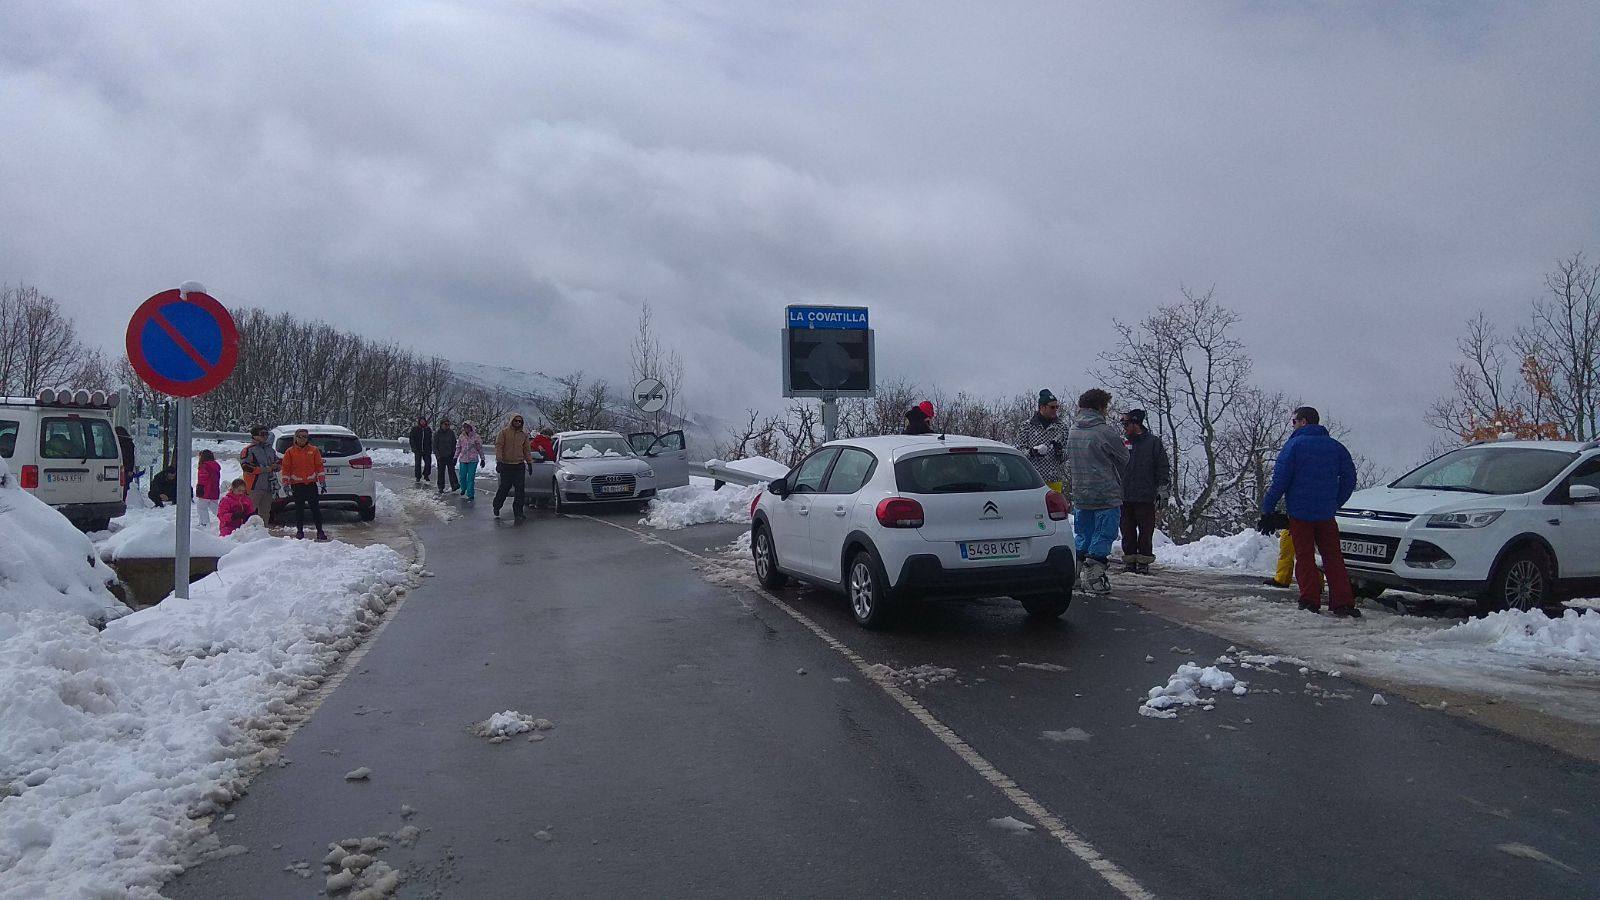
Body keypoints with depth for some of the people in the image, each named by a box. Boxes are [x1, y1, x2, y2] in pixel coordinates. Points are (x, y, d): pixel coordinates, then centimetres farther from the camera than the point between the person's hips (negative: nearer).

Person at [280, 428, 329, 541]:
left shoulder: (314, 450, 6)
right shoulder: (290, 452, 4)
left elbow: (319, 466, 7)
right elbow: (286, 468, 4)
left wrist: (322, 481, 3)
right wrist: (286, 483, -2)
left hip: (312, 483, 0)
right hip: (297, 485, 0)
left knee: (315, 507, -2)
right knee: (299, 508, 6)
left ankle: (320, 531, 1)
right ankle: (299, 530, 15)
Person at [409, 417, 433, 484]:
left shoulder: (428, 430, 9)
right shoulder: (414, 429, 2)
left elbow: (430, 440, 14)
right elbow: (412, 439, 2)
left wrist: (430, 450, 8)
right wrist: (414, 448, -9)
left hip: (427, 450, 2)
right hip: (418, 450, -1)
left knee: (428, 463, -4)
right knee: (417, 464, 3)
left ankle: (426, 475, 17)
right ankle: (418, 478, 14)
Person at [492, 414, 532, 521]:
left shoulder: (524, 434, 11)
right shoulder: (504, 432, -2)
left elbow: (526, 450, 18)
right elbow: (498, 446, -8)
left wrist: (529, 462, 13)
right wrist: (499, 460, -16)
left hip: (520, 465, 4)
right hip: (506, 465, -3)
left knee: (520, 489, -1)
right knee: (504, 488, 4)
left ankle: (518, 512, 3)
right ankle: (497, 506, 29)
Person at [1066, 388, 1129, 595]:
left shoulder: (1073, 431, 6)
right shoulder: (1106, 431, -13)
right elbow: (1124, 458, 0)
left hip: (1080, 496, 6)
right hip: (1107, 496, -6)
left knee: (1081, 538, 16)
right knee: (1102, 538, 0)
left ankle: (1075, 577, 20)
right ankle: (1095, 579, -1)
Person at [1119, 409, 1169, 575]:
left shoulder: (1154, 442, 2)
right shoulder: (1124, 444, 15)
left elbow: (1163, 470, 1)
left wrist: (1163, 493, -5)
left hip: (1146, 498, -4)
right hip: (1124, 497, 4)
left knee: (1146, 532, 0)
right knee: (1127, 533, 6)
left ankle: (1144, 562, 6)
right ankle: (1129, 561, 13)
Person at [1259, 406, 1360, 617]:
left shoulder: (1294, 445, -7)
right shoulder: (1335, 446, 9)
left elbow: (1280, 481, -11)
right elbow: (1349, 477, 10)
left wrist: (1267, 510, -8)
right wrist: (1336, 503, 18)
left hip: (1299, 513, -4)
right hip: (1326, 513, 4)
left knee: (1305, 558, 3)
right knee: (1333, 558, 7)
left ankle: (1310, 601, 0)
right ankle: (1343, 603, 2)